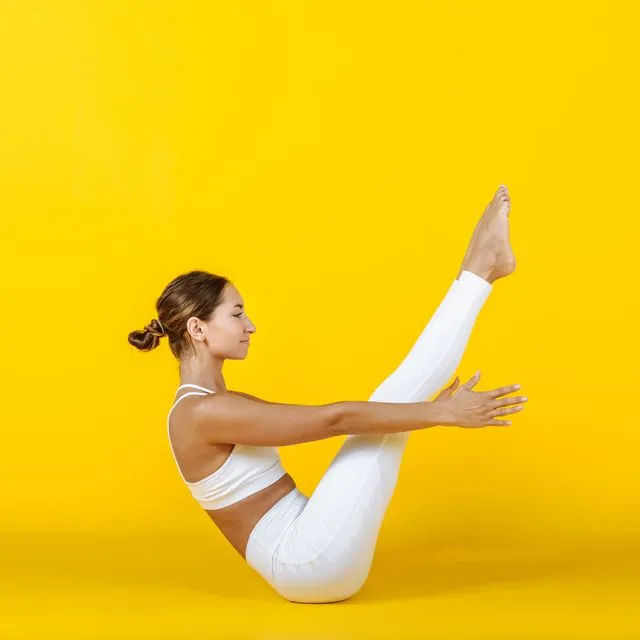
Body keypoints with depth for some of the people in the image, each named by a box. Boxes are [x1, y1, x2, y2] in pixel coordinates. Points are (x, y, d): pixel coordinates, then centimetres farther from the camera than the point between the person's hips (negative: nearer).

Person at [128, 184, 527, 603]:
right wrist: (441, 413, -17)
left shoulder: (216, 405, 14)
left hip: (310, 555, 9)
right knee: (389, 405, -11)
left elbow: (324, 422, 17)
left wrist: (425, 410, 16)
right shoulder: (204, 412, -17)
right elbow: (335, 418, -21)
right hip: (312, 561, -9)